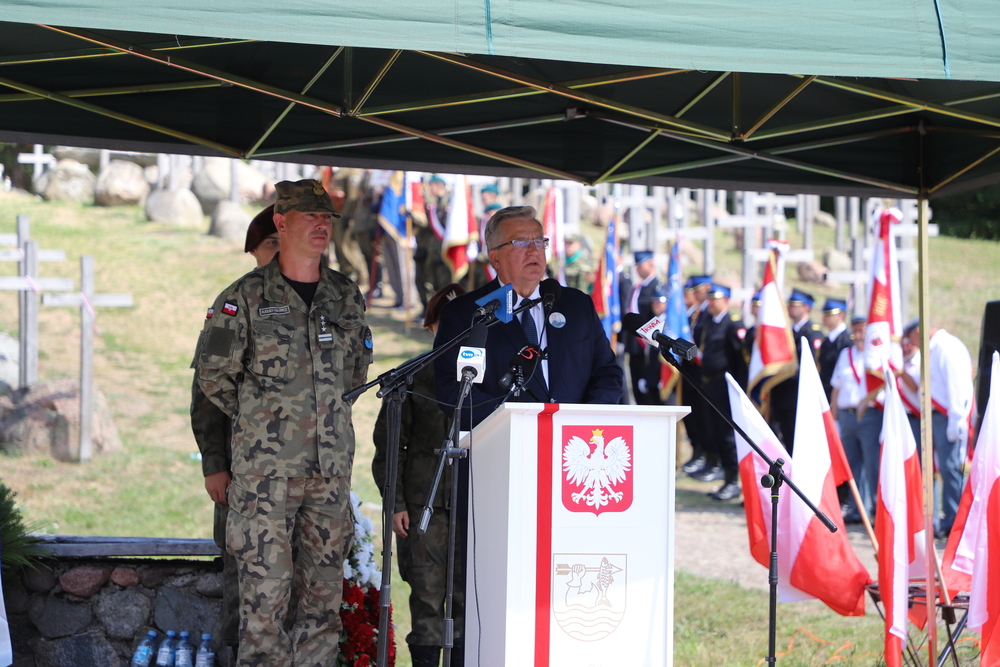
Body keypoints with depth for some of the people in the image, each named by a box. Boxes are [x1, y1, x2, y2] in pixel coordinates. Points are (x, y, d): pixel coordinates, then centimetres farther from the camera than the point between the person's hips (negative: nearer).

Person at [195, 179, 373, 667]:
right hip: (266, 468, -4)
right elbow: (214, 376, 2)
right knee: (265, 590, -7)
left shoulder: (346, 296, 11)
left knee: (324, 592, 6)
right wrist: (261, 420, 7)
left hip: (331, 467, 4)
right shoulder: (245, 297, -2)